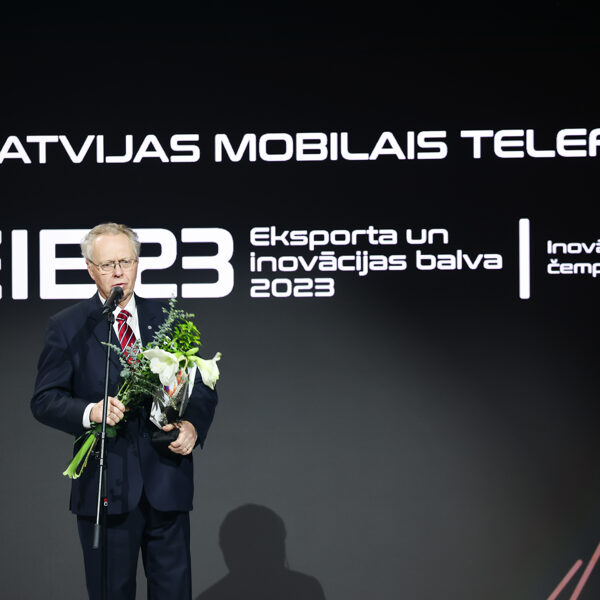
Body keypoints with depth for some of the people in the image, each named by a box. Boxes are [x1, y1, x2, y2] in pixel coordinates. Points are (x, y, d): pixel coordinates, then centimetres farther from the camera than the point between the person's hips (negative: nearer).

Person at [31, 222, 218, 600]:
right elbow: (45, 400, -1)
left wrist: (193, 424, -11)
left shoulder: (168, 319, 10)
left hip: (167, 483, 2)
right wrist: (90, 411, -21)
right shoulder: (68, 327, 3)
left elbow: (202, 386, 11)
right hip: (105, 485, -2)